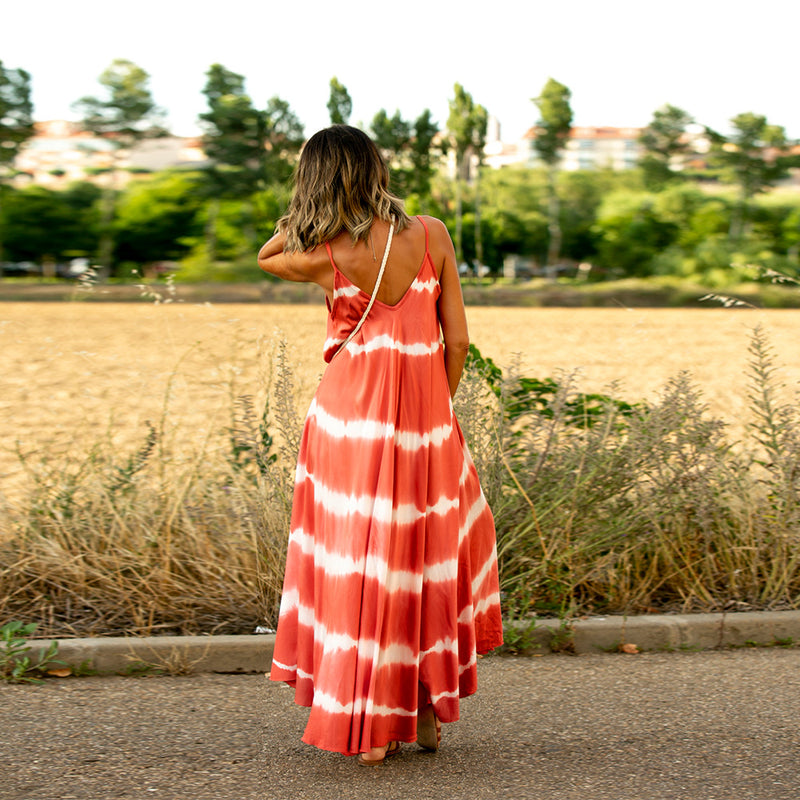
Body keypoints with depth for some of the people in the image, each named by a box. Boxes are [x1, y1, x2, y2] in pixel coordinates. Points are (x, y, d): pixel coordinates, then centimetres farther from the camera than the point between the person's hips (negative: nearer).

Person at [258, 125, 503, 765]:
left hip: (348, 418, -1)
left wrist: (310, 210, 3)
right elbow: (457, 339, -1)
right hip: (425, 419, 2)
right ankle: (428, 712, 25)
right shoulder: (431, 234, -4)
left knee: (354, 566, 9)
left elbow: (265, 257, 15)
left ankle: (368, 728, 13)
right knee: (429, 559, 18)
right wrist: (437, 409, 11)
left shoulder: (323, 257, -9)